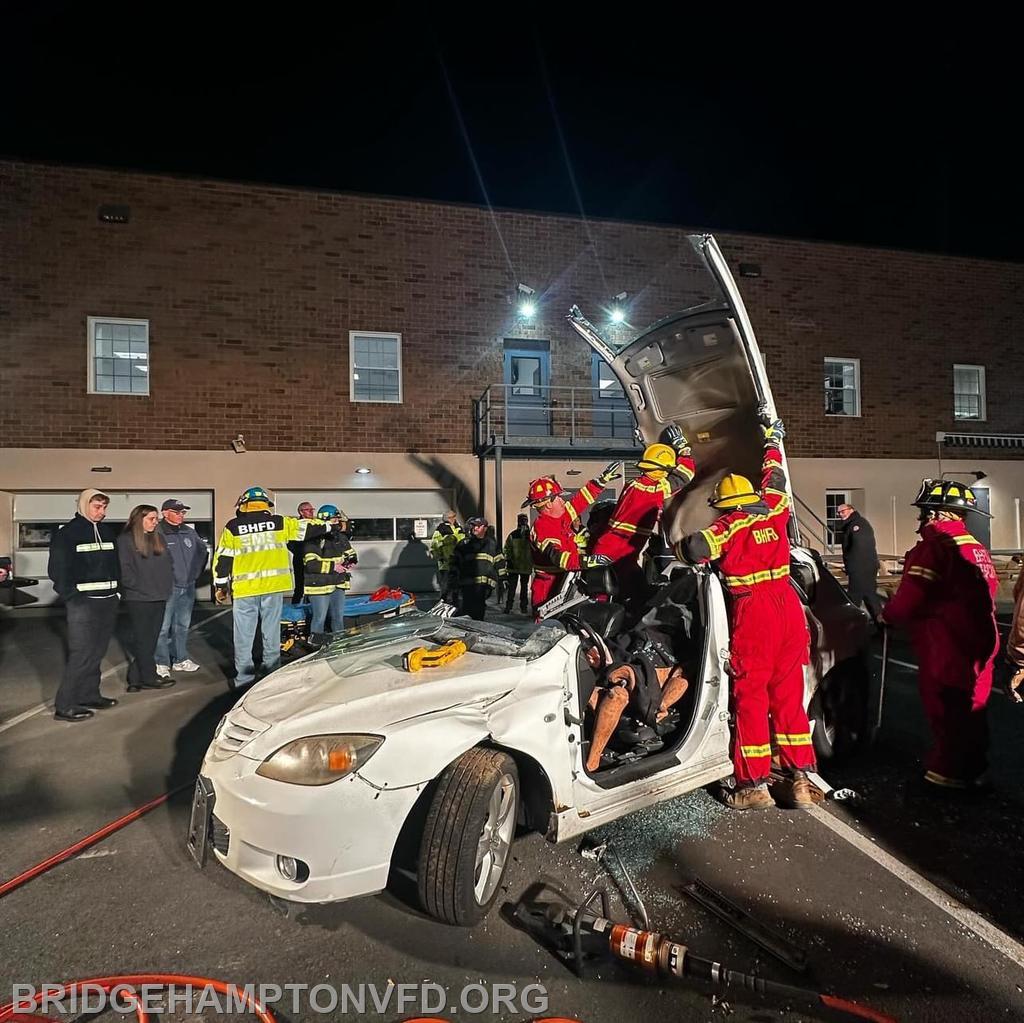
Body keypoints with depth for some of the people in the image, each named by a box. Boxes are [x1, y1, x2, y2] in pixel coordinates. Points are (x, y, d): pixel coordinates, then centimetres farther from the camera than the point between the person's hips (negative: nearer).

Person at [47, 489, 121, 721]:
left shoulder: (106, 531, 13)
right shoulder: (67, 533, -5)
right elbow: (57, 569, -7)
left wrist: (115, 590, 9)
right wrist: (71, 597, -12)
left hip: (108, 601, 6)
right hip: (83, 603, -6)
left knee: (97, 652, 12)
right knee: (81, 654, -8)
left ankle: (89, 695, 24)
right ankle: (65, 705, 1)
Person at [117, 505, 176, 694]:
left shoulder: (158, 538, 15)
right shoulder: (125, 540, -6)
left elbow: (168, 563, 18)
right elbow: (124, 569, -12)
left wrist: (167, 584, 9)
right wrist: (137, 585, -15)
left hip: (160, 597, 7)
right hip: (138, 598, -7)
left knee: (150, 639, 9)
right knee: (143, 639, 0)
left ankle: (135, 679, 17)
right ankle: (149, 678, 8)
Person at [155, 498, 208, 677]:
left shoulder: (190, 532, 9)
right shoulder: (157, 533, -12)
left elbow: (203, 551, 23)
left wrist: (196, 573, 18)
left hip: (188, 587, 7)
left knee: (183, 625, 15)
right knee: (163, 627, -2)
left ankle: (180, 659, 26)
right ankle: (162, 663, 8)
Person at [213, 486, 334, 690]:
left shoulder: (233, 528, 1)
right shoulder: (280, 523, 2)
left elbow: (223, 559, 2)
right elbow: (306, 527, 13)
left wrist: (220, 586, 11)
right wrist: (329, 525, 30)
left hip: (244, 589, -1)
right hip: (273, 587, 1)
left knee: (244, 634, 8)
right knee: (271, 632, 11)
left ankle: (244, 677, 13)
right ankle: (273, 673, 19)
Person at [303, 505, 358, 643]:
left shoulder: (340, 537, 9)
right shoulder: (313, 540, -15)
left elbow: (352, 554, 19)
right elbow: (311, 564, -23)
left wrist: (349, 562, -4)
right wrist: (334, 566, -24)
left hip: (338, 584, 7)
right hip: (320, 585, -7)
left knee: (339, 616, 17)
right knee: (320, 618, -1)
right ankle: (315, 645, 11)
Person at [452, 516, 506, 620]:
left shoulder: (492, 543, 14)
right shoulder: (464, 544, 10)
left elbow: (499, 561, 18)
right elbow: (455, 560, 11)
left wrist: (502, 577, 15)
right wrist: (454, 576, 3)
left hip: (485, 584, 1)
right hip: (468, 583, -1)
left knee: (480, 609, 4)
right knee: (468, 608, -11)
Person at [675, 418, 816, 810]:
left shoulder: (730, 525, -8)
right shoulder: (774, 513, 8)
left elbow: (697, 549, -24)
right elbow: (775, 480, 27)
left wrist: (679, 545, -2)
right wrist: (773, 444, 43)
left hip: (753, 613, -6)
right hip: (788, 608, 6)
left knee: (751, 697, 3)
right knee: (788, 695, 12)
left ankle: (754, 786, 10)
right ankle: (798, 781, 19)